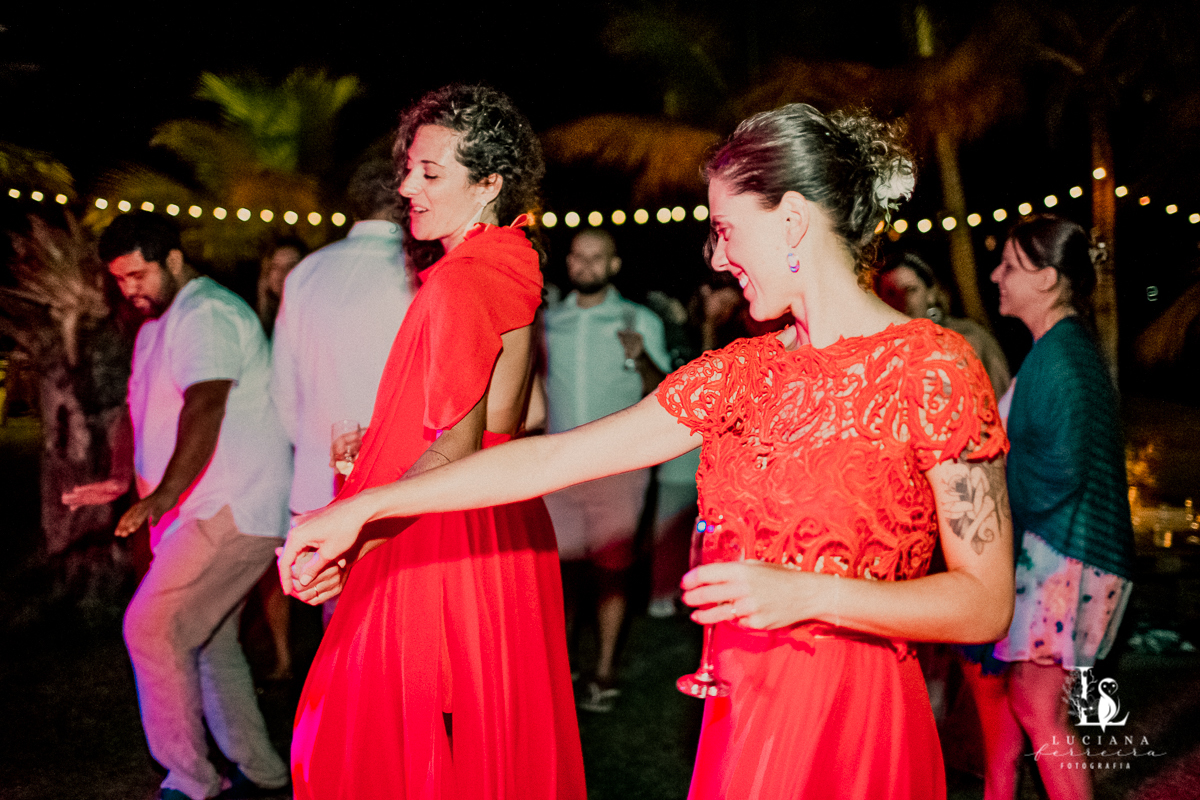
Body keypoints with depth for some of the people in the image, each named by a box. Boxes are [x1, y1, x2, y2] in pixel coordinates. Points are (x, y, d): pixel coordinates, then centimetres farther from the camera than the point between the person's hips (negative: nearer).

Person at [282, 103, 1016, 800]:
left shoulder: (931, 367, -11)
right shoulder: (741, 371, 6)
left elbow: (986, 605, -11)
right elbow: (552, 459, 3)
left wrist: (808, 594, -21)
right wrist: (364, 508, 2)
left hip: (855, 727, -5)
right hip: (741, 713, 5)